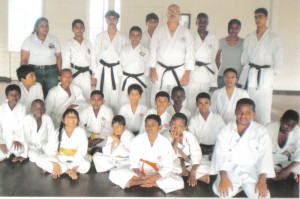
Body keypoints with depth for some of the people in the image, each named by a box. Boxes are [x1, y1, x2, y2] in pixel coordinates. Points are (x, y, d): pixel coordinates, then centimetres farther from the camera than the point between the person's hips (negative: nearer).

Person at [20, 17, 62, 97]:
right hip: (34, 71, -1)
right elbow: (24, 60, -1)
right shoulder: (29, 40, 3)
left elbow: (58, 58, 11)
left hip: (51, 72, 1)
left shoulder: (54, 39, 9)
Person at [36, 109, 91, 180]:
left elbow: (82, 152, -20)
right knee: (40, 161, -21)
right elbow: (49, 150, -15)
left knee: (86, 165, -35)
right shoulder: (58, 132, -9)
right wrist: (55, 164, -29)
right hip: (60, 159, 1)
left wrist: (74, 169, -30)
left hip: (76, 161, -1)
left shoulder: (81, 132, -14)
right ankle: (68, 171, -23)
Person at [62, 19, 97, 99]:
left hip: (86, 74, 2)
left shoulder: (88, 43, 9)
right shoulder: (69, 44, 1)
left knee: (87, 96, 4)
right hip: (75, 73, -2)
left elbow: (93, 60, 9)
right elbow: (66, 62, -1)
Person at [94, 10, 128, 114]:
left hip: (117, 70, -1)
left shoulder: (123, 38, 4)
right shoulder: (100, 37, 7)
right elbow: (97, 55, 7)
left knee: (116, 97, -2)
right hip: (103, 70, 1)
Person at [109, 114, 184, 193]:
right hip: (138, 173, 0)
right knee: (114, 173, -21)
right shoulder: (137, 140, -8)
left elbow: (167, 167, -9)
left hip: (158, 174, 0)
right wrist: (141, 177, -22)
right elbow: (134, 162, -5)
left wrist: (155, 177, -26)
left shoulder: (165, 143, -11)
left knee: (179, 183, -27)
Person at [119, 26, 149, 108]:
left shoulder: (145, 51, 0)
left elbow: (147, 67, 5)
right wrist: (121, 77, 6)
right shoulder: (124, 49, 5)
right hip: (126, 80, 2)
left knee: (140, 103, -4)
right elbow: (120, 64, 10)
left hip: (140, 81, -1)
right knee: (124, 102, 4)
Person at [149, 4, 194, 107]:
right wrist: (153, 71, -2)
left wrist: (187, 74, -4)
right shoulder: (159, 31, 6)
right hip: (160, 71, 1)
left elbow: (190, 54, 2)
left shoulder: (186, 32, 4)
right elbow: (153, 51, 5)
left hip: (179, 73, 0)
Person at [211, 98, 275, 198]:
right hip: (230, 169, 0)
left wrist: (262, 181, -19)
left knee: (261, 194, -24)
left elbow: (265, 156, -7)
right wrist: (224, 178, -20)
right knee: (221, 190, -27)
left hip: (251, 170, 0)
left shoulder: (261, 131, -1)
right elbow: (220, 154, -6)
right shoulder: (226, 130, 0)